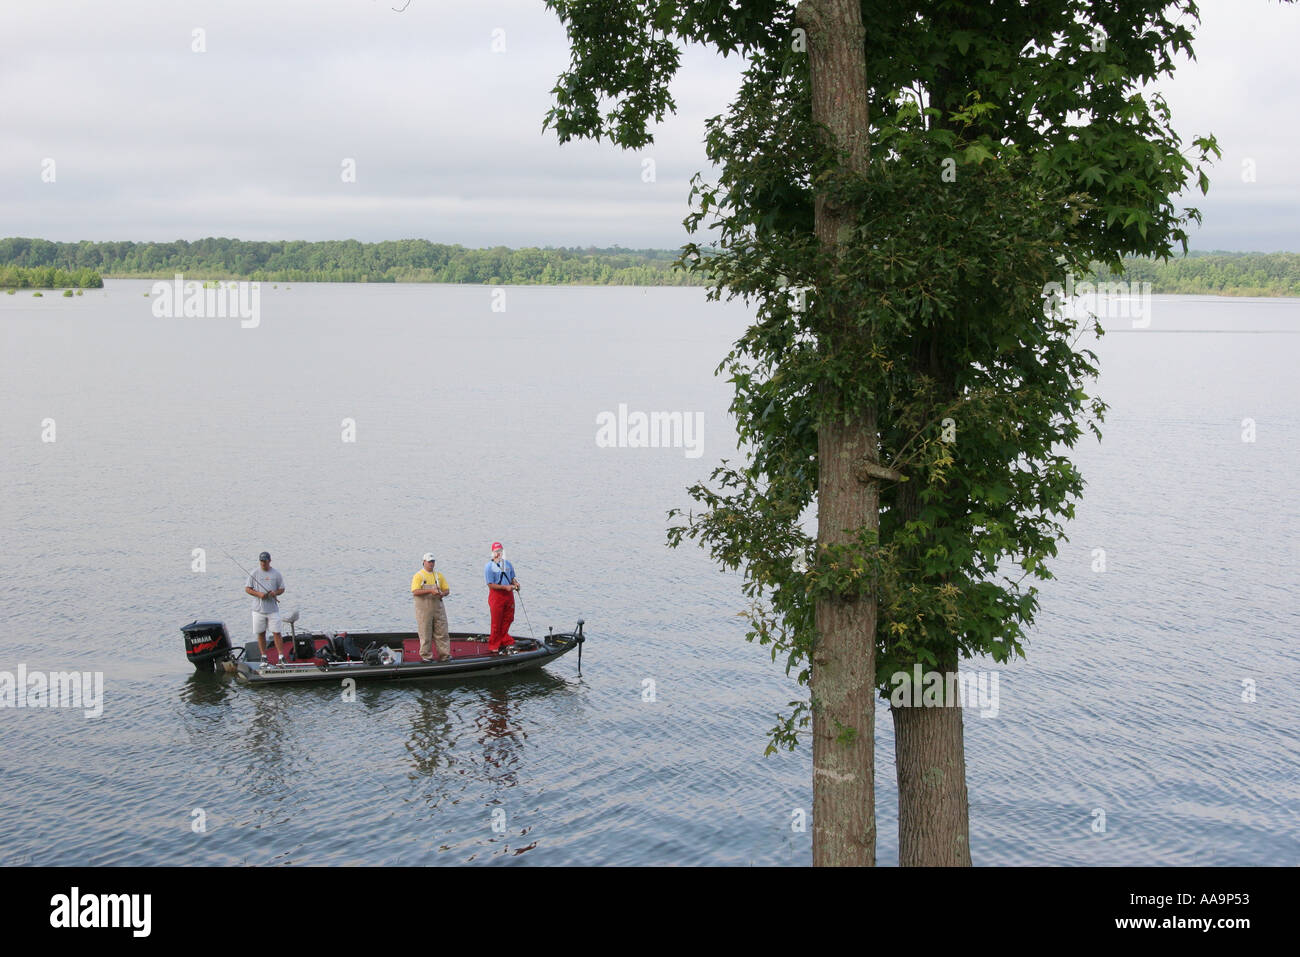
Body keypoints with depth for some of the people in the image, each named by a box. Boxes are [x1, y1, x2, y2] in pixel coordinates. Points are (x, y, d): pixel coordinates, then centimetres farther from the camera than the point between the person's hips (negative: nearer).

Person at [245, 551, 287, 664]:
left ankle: (281, 656, -3)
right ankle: (263, 655, 16)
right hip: (258, 609, 1)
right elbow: (247, 589, 4)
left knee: (276, 633, -4)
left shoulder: (276, 574, 4)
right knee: (261, 633, 6)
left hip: (273, 609, -1)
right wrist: (258, 594, -13)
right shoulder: (254, 574, 4)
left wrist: (275, 593, -13)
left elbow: (282, 589, 9)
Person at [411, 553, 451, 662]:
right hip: (424, 608, -4)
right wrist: (430, 591, -23)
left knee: (442, 632, 3)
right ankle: (426, 655, 8)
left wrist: (442, 593, -9)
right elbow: (415, 591, -14)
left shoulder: (439, 575, 15)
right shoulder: (418, 576, -2)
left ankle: (444, 654, 7)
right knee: (425, 633, 0)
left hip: (438, 607, 5)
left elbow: (447, 590, 15)